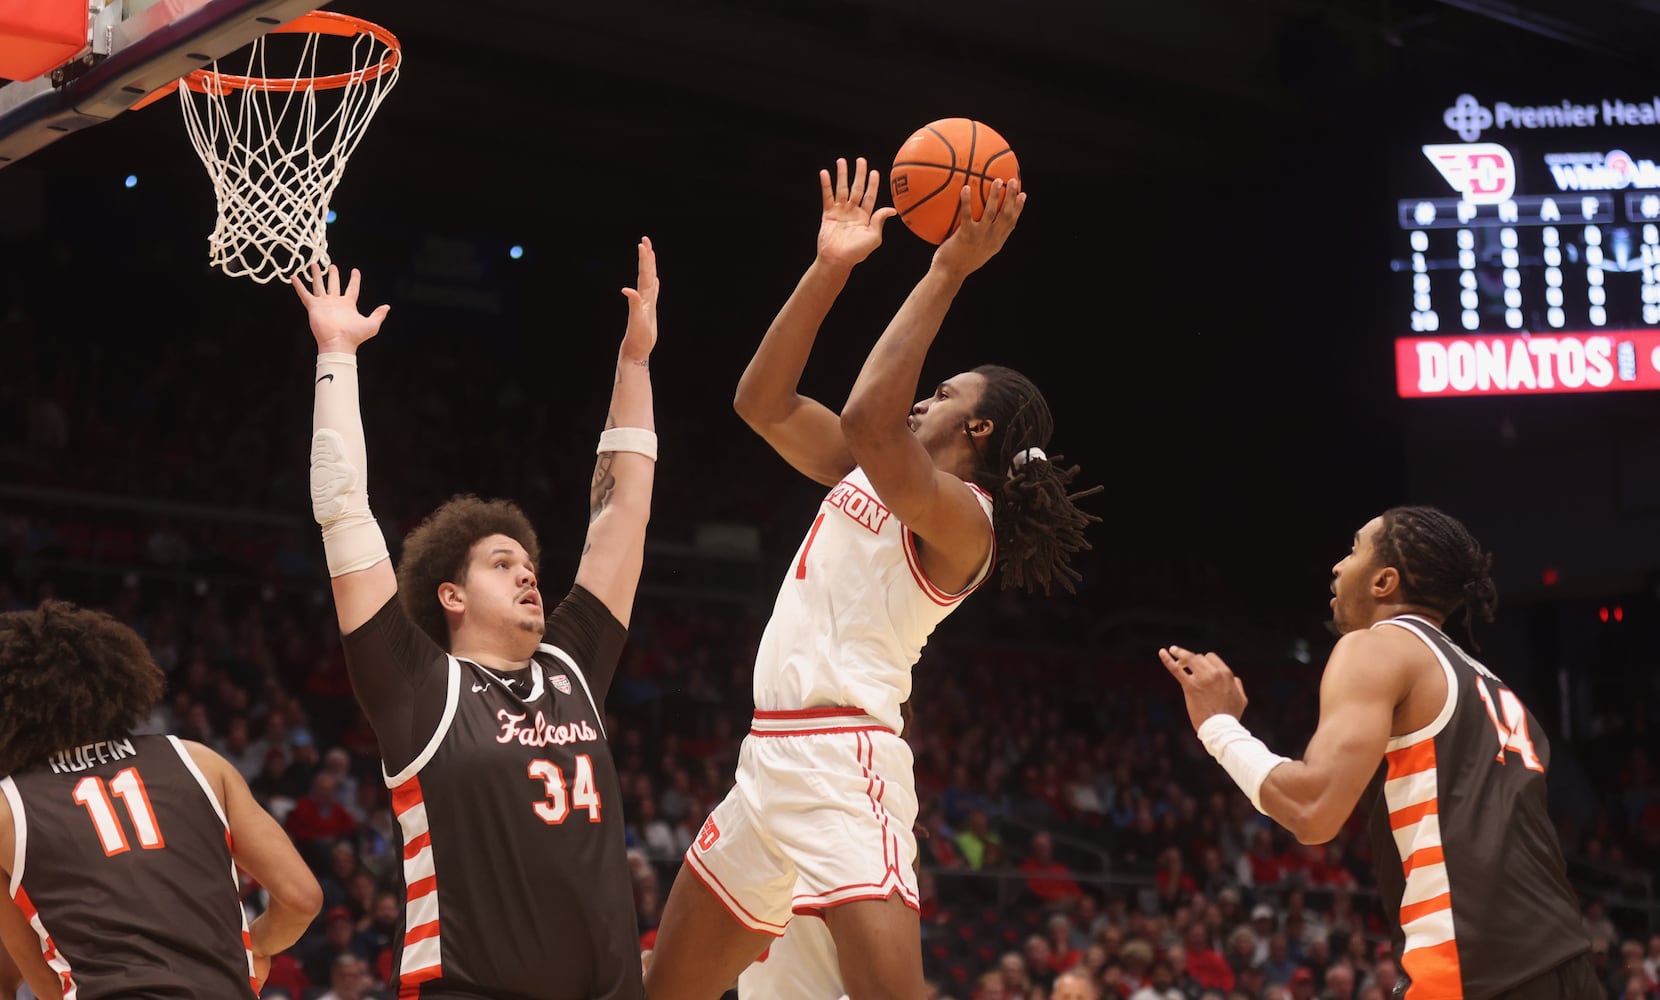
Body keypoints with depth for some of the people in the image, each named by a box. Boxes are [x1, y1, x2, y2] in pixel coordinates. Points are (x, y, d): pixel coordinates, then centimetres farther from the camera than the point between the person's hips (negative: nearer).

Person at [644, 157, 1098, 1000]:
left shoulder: (962, 514, -9)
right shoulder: (867, 477, 17)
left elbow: (868, 423, -26)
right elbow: (762, 403, 14)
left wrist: (948, 272, -24)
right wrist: (828, 270, 8)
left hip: (841, 761, -9)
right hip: (770, 757, 9)